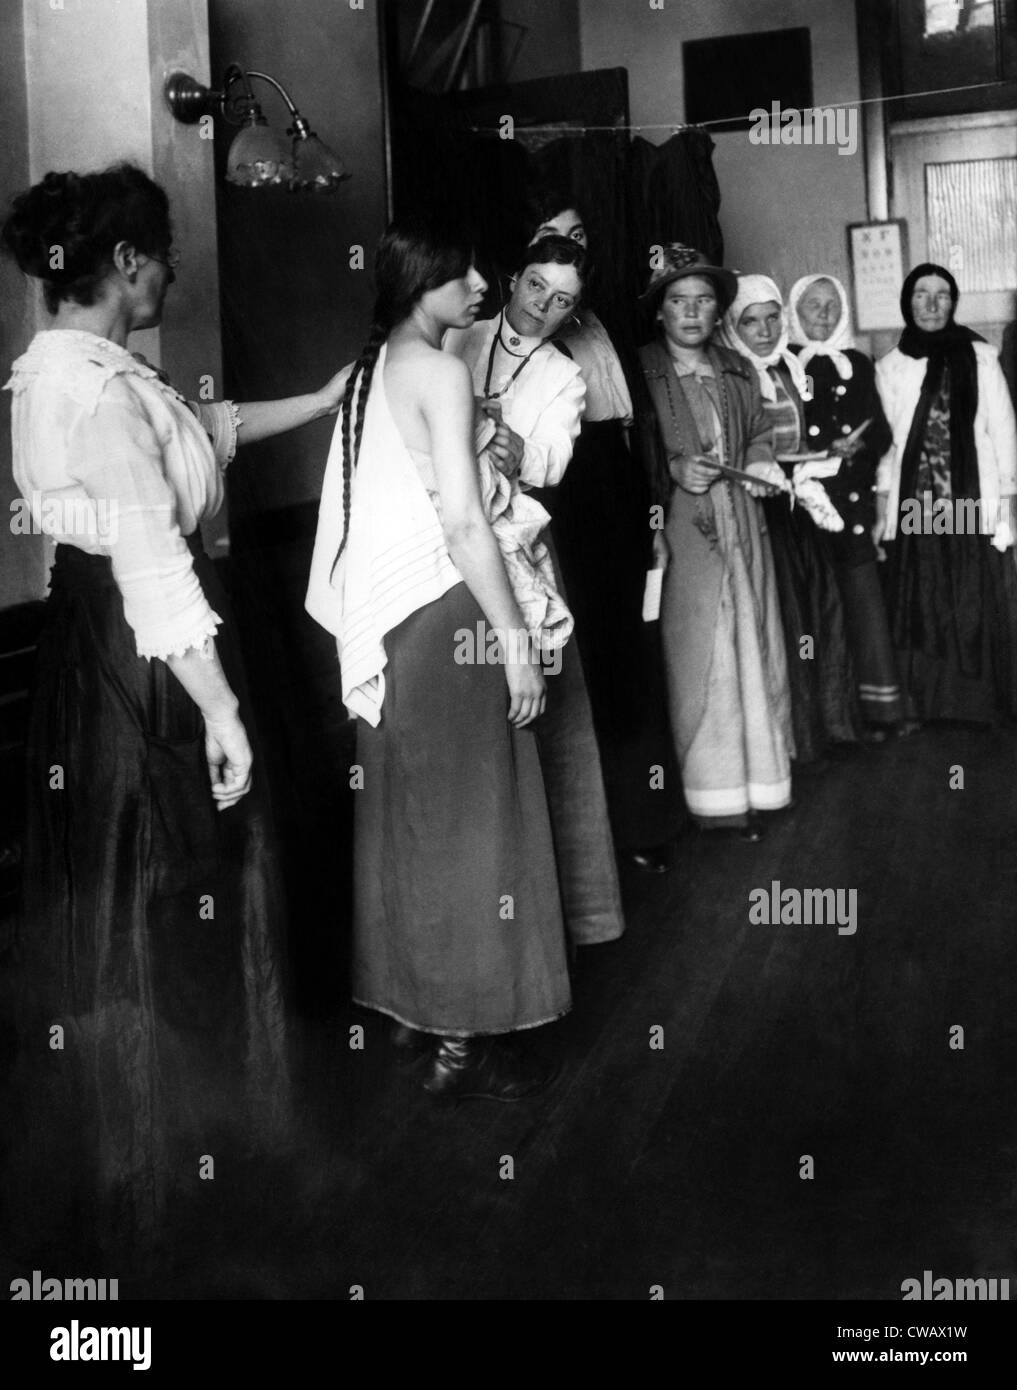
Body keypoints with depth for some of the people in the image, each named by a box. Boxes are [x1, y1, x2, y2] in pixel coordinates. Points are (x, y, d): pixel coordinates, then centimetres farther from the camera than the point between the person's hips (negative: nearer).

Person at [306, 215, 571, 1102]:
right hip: (445, 616, -9)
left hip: (387, 620, 9)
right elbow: (464, 522, -19)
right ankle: (460, 1043, 6)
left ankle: (412, 1005, 28)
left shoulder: (372, 370, 13)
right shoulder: (441, 372, -13)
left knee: (408, 816, 16)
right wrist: (517, 642, -17)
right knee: (469, 821, -1)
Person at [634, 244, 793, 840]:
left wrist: (761, 466, 3)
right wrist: (672, 469, -17)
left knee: (751, 650, 5)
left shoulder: (739, 371, 14)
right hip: (679, 533, -5)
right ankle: (711, 795, 6)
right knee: (693, 660, -3)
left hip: (742, 528, 5)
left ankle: (751, 786, 14)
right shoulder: (640, 372, -1)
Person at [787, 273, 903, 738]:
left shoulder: (858, 365, 15)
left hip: (853, 503, 3)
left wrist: (856, 448, -9)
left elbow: (881, 432, 13)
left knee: (866, 601, -2)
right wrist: (826, 452, -14)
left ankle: (878, 706, 3)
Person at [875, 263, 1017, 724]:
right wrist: (881, 510, 3)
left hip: (974, 508, -1)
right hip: (913, 509, 1)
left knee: (978, 609, 0)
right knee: (920, 609, 4)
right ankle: (925, 703, 15)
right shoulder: (890, 367, 8)